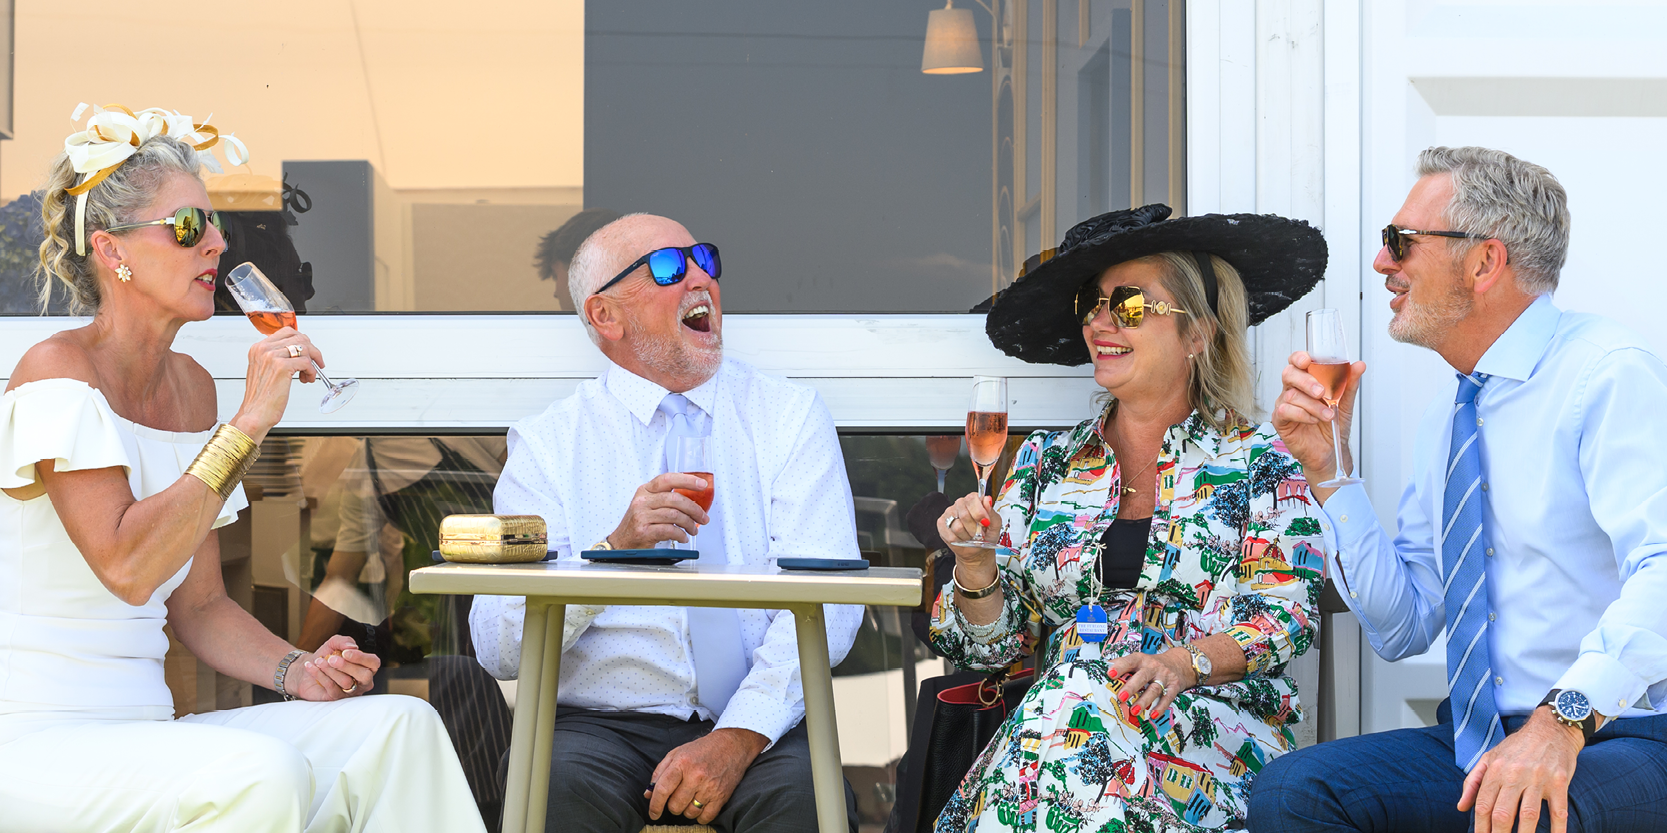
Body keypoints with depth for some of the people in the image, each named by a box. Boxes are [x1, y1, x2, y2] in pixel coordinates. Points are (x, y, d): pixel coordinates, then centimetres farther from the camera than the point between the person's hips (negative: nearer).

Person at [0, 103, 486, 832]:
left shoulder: (191, 385, 13)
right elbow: (127, 568, -24)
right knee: (261, 772, -33)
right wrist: (248, 422, -21)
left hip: (141, 734, 8)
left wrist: (296, 672, -1)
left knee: (400, 726, -10)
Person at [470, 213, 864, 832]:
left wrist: (739, 738, -19)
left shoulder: (791, 417, 9)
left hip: (761, 727, 1)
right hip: (602, 725, 0)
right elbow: (498, 648, -2)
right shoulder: (548, 443, 7)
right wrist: (615, 548, -18)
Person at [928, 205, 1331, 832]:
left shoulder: (1261, 465, 7)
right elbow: (993, 644, 14)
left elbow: (1280, 616, -3)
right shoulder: (1045, 463, 17)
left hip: (1209, 721, -2)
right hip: (1054, 710, 3)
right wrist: (975, 566, -7)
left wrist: (1185, 662, -22)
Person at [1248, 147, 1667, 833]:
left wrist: (1565, 717, -38)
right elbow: (1402, 630, 14)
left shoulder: (1608, 376, -10)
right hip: (1473, 744, 7)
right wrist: (1329, 469, 5)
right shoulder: (1446, 416, 15)